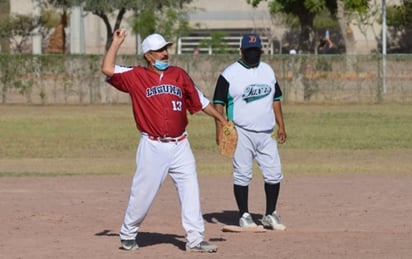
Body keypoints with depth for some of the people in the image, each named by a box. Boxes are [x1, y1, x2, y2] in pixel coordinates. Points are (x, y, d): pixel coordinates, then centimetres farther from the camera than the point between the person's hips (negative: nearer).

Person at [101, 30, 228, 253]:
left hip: (180, 146, 3)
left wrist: (222, 120, 16)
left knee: (190, 190, -3)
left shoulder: (179, 75, 11)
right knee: (143, 193, 2)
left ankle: (195, 239, -2)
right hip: (153, 148, -3)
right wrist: (116, 43, -4)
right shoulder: (136, 76, 1)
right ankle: (128, 235, 21)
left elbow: (200, 101, 17)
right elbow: (107, 69, -11)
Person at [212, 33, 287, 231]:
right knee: (242, 175, -2)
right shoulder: (230, 74, -4)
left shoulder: (268, 71, 12)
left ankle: (270, 215, 13)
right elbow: (219, 102, -5)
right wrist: (220, 129, -14)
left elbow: (275, 99, 17)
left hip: (266, 133, 5)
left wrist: (281, 125, 10)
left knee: (273, 174, 2)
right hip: (242, 133, -5)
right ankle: (244, 216, 7)